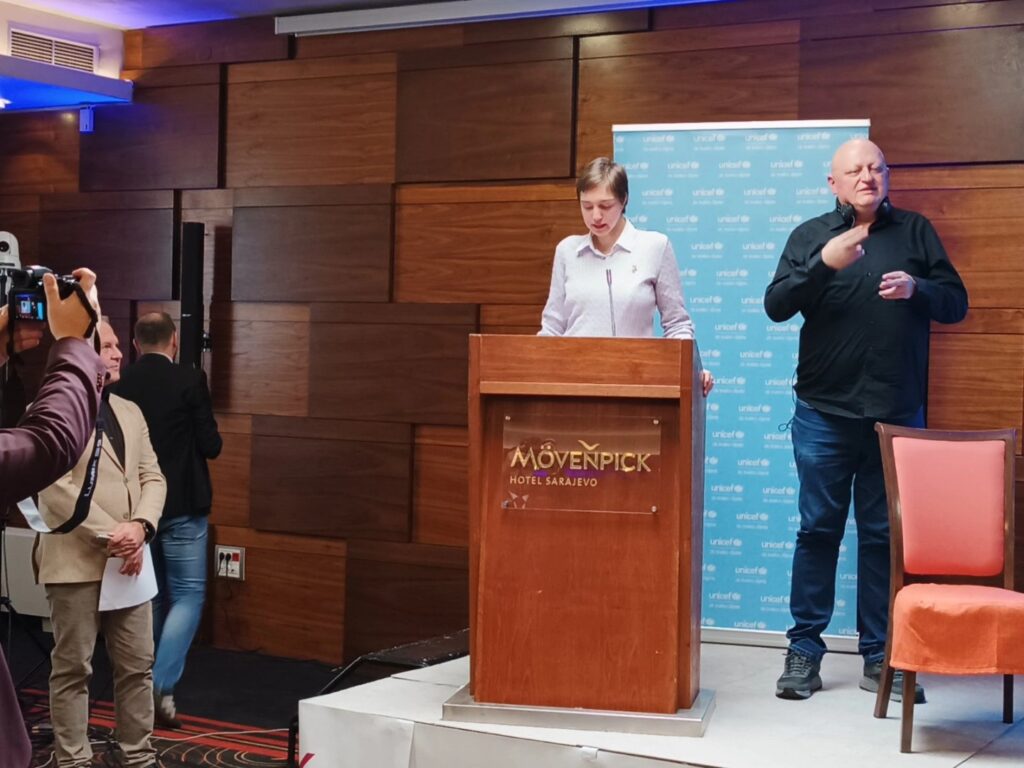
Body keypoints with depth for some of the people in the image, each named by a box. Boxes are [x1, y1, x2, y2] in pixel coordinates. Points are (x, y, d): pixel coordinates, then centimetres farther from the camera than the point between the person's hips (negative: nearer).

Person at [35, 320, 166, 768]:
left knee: (137, 665, 9)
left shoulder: (130, 411, 16)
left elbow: (152, 477, 10)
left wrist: (140, 526, -8)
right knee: (73, 669, 2)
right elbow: (57, 489, -15)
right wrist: (108, 534, -17)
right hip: (76, 562, -6)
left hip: (128, 560, 6)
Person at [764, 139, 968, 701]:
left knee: (884, 535, 6)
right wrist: (824, 264, -19)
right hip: (825, 413, -1)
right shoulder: (811, 236, 5)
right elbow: (775, 306, -5)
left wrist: (916, 289, -13)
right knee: (818, 529, 4)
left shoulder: (915, 232, 9)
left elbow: (955, 303, 7)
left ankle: (879, 656, 13)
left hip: (897, 415, 1)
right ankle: (804, 651, 11)